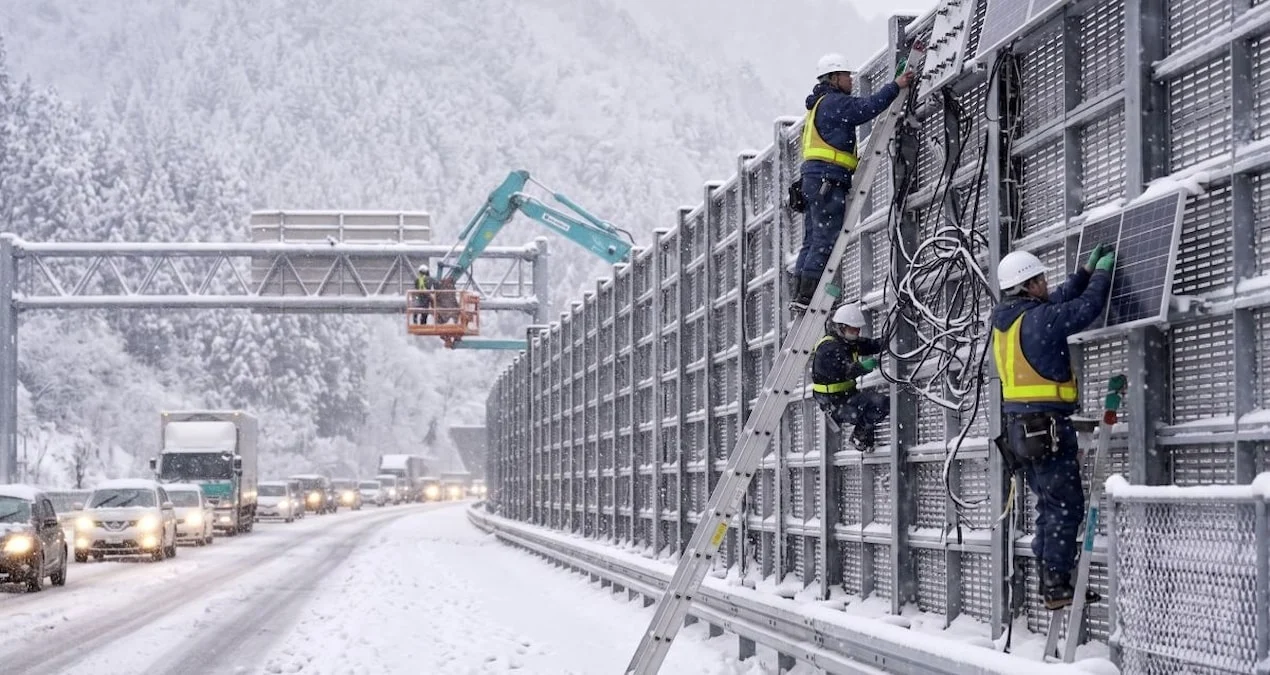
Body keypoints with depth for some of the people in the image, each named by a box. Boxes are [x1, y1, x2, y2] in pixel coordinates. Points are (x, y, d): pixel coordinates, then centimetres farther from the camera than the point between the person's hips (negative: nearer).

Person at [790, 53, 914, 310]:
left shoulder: (818, 105, 26)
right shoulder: (834, 102, -6)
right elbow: (868, 107, -17)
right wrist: (896, 86, -12)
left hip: (813, 178, 10)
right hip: (828, 178, -10)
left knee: (813, 240, 9)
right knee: (826, 239, -11)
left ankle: (799, 293, 5)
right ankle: (806, 295, -16)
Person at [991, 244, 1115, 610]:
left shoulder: (1005, 319, 12)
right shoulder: (1038, 319, -16)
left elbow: (1058, 301, 25)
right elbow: (1087, 307, -11)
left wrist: (1087, 271, 28)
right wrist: (1101, 273, 6)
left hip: (1020, 427, 9)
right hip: (1047, 425, -9)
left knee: (1050, 505, 14)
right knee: (1066, 505, -5)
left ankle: (1050, 583, 15)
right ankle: (1057, 586, -7)